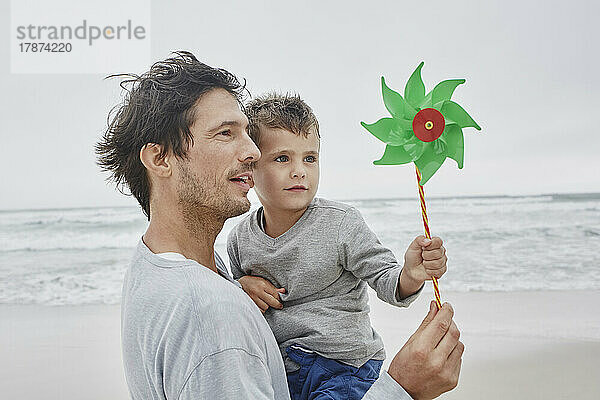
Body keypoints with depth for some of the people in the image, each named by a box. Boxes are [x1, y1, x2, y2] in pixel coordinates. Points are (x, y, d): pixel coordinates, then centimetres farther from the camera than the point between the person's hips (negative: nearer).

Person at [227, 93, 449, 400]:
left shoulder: (342, 224, -12)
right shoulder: (240, 239, -2)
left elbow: (385, 279, -14)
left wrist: (410, 275, -35)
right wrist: (241, 288, -8)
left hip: (344, 369, -3)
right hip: (278, 372, 4)